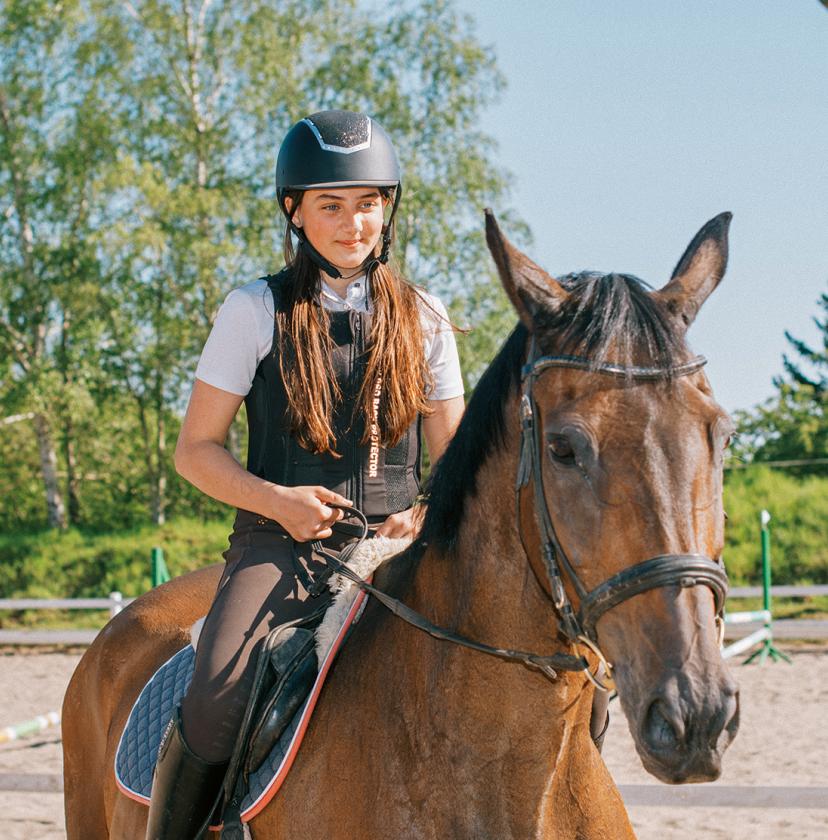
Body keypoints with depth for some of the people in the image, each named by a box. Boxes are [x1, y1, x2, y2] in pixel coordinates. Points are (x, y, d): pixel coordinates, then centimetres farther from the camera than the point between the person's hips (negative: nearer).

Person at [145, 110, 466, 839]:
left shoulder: (422, 317, 11)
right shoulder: (257, 311, 4)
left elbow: (454, 455, 17)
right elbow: (195, 450, 5)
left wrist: (431, 516, -5)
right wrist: (275, 499, -13)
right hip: (281, 547, -3)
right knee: (218, 704, -28)